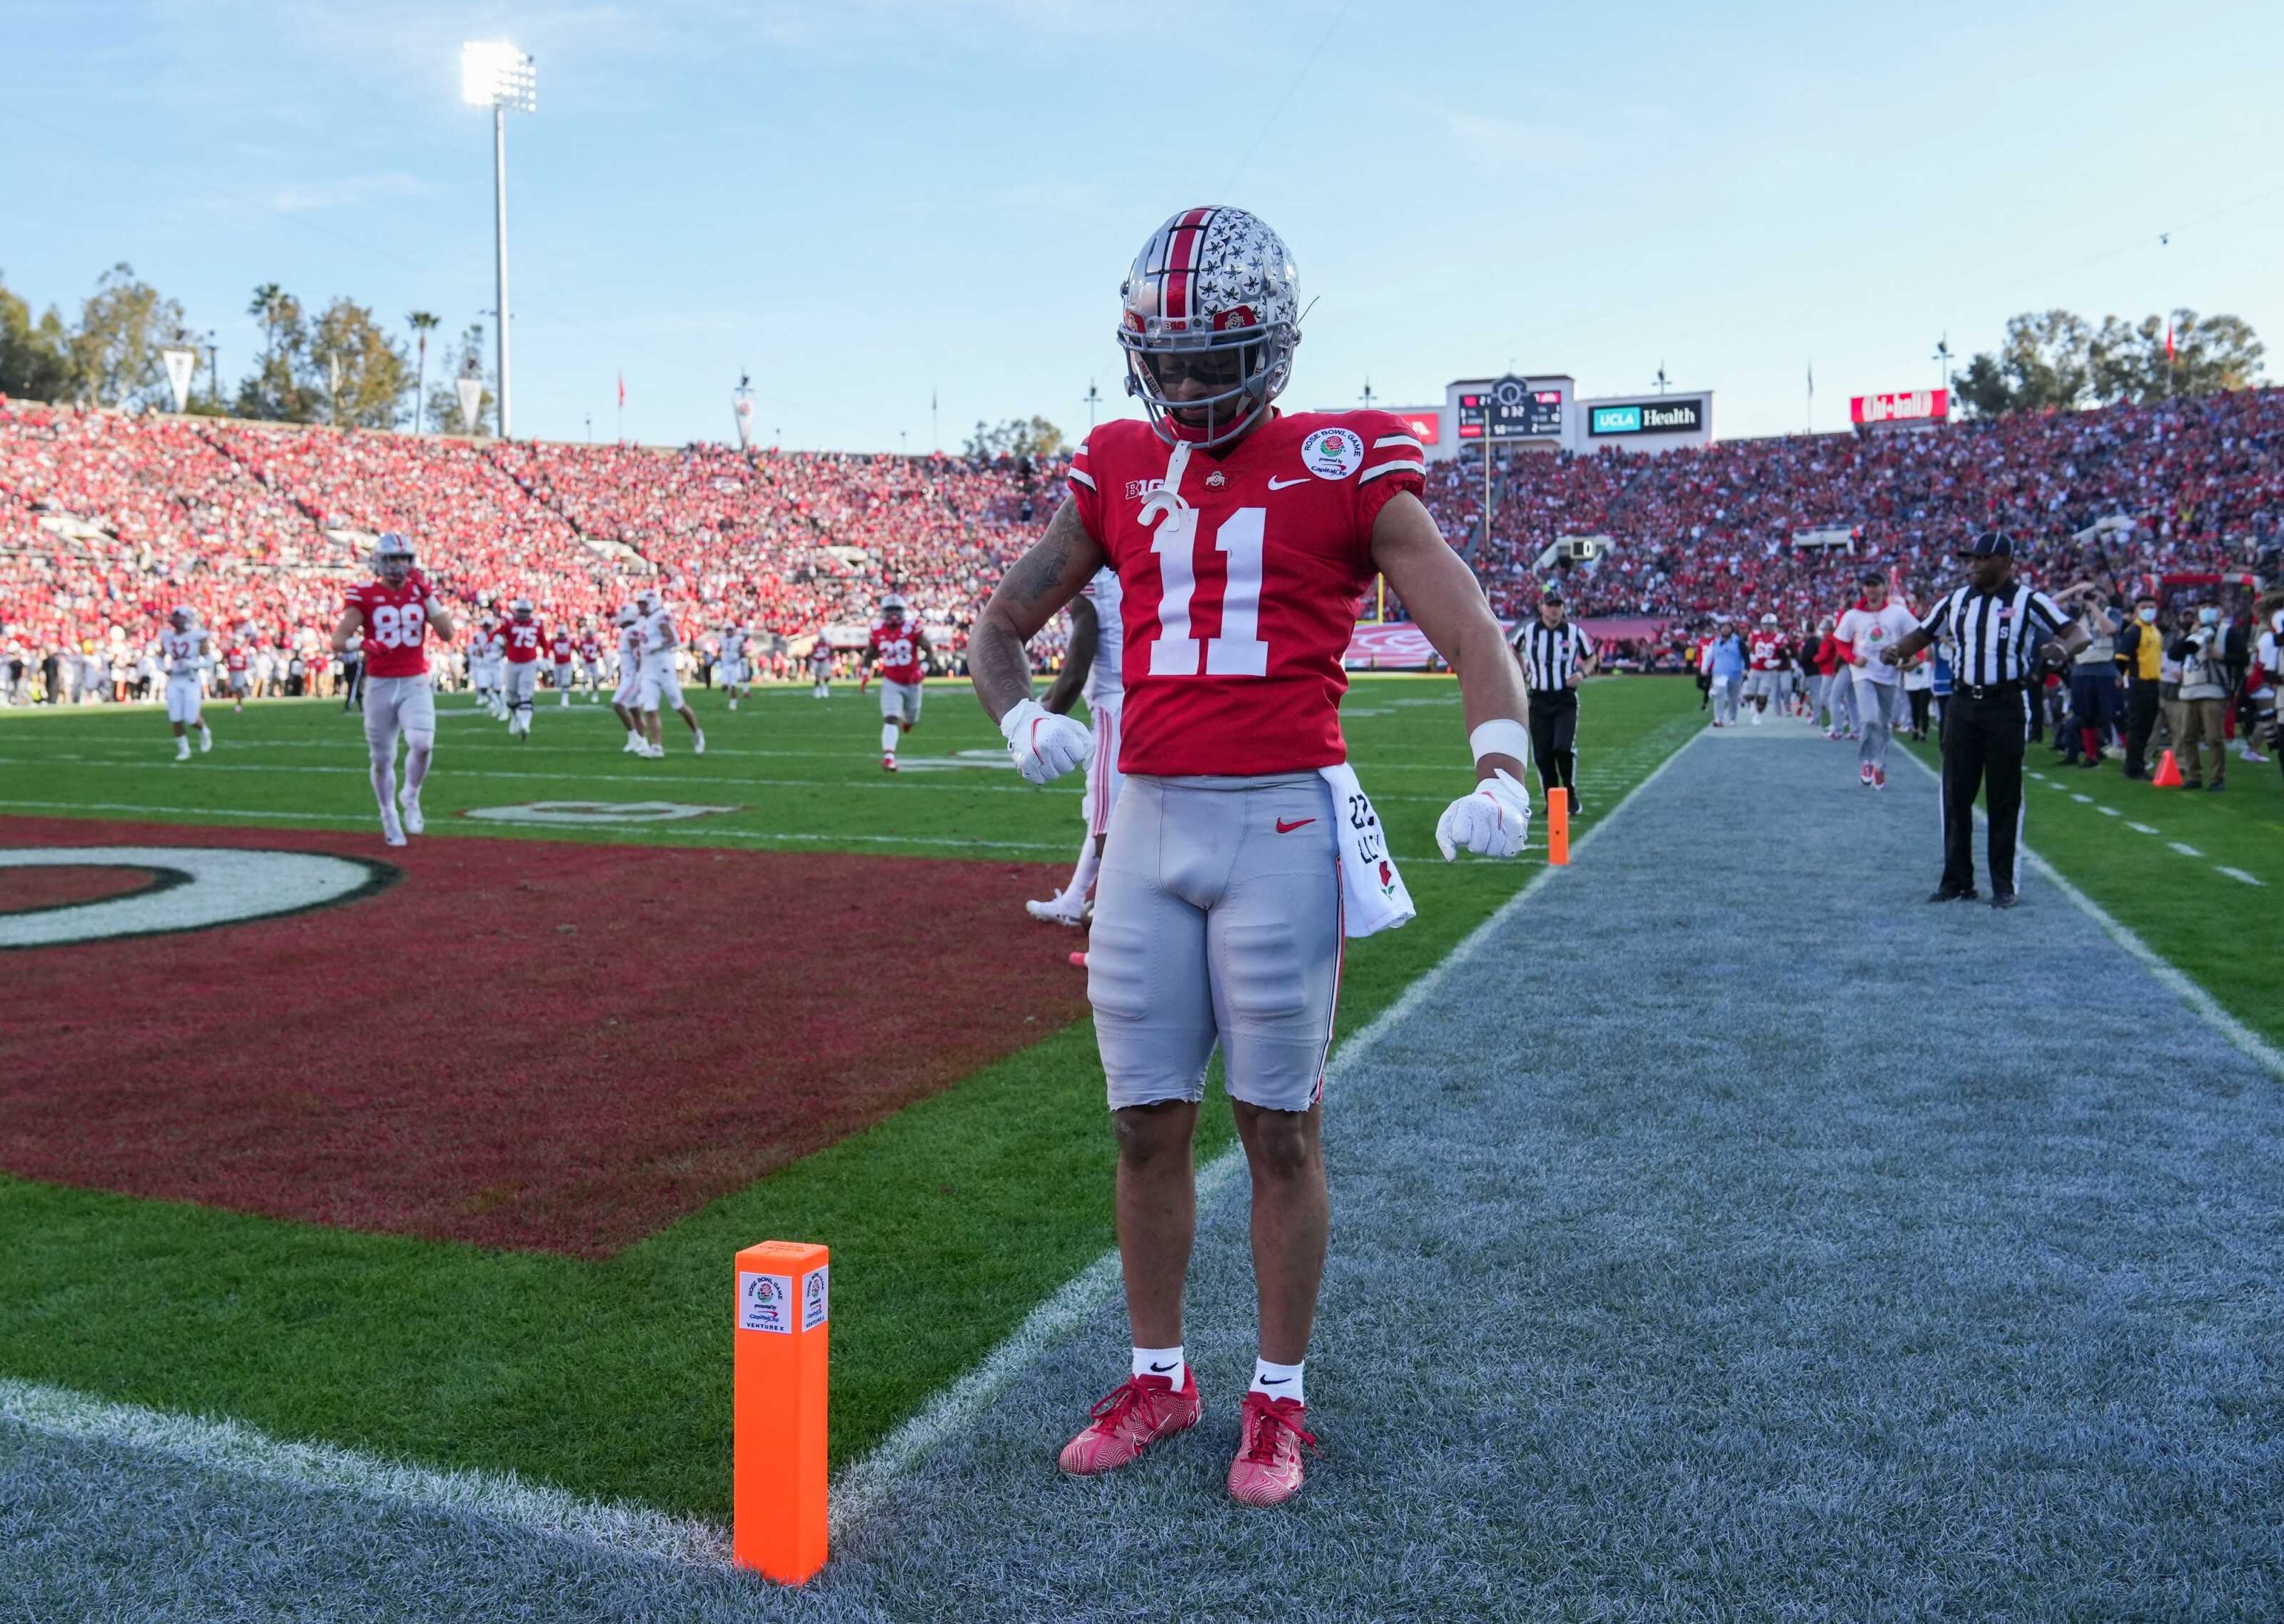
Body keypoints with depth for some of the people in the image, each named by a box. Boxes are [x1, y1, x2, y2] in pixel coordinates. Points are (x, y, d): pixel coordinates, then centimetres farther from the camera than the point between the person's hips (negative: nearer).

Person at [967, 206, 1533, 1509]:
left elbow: (1473, 632, -6)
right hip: (1148, 818, 4)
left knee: (1281, 1127, 5)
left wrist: (1502, 775, -23)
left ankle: (1280, 1399, 22)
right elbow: (1000, 628, 19)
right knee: (1148, 1125, 10)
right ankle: (1159, 1380, 28)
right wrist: (1023, 719, -3)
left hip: (1281, 823, -4)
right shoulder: (1121, 472, 12)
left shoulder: (1343, 469, 0)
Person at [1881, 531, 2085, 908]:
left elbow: (2078, 633, -9)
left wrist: (2061, 648, -32)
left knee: (2005, 797, 1)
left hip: (2007, 705, -4)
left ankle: (2006, 884, 10)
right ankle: (1957, 880, 15)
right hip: (1963, 704, 4)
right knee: (1956, 793, 6)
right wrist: (1897, 649, -7)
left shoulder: (2028, 601, -4)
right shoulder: (1955, 600, 9)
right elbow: (1922, 634, 15)